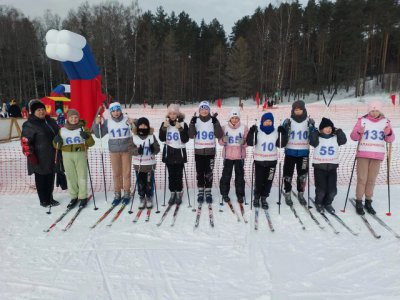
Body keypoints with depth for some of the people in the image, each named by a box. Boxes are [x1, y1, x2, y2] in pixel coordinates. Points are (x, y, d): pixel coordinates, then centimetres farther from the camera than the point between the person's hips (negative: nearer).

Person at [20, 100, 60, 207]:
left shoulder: (50, 121, 11)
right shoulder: (29, 125, -10)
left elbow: (58, 135, 22)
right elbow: (25, 141, -12)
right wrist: (30, 155, -16)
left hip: (52, 157, 7)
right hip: (40, 159, -7)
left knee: (50, 177, 14)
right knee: (41, 179, 3)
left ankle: (50, 198, 28)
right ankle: (43, 200, 15)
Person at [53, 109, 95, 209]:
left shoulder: (83, 129, 4)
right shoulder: (62, 130, 8)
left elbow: (91, 143, -1)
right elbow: (58, 146, 11)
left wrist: (87, 137, -21)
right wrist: (56, 141, -11)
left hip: (80, 155, -2)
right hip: (67, 156, 2)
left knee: (82, 176, 2)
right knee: (71, 177, 6)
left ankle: (83, 197, 14)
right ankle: (74, 197, 19)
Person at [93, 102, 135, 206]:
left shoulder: (127, 120, -6)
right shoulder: (107, 122, 0)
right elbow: (99, 135, 5)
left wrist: (134, 123, -27)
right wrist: (96, 124, -9)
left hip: (127, 150, -2)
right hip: (114, 151, 2)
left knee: (126, 173, 6)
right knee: (116, 174, 9)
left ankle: (127, 194, 19)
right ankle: (117, 195, 20)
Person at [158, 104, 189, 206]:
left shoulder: (183, 124, -5)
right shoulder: (165, 123, 2)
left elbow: (185, 140, -11)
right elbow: (162, 138, -5)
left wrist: (180, 128, -21)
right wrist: (164, 127, -17)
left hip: (179, 152, -2)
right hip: (168, 152, 2)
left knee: (179, 175, 2)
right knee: (171, 175, 7)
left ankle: (179, 194, 16)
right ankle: (172, 193, 18)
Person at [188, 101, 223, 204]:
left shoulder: (213, 120, -2)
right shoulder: (196, 120, 1)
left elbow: (219, 136, -10)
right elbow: (191, 136, -6)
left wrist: (216, 123, -21)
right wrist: (192, 124, -19)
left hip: (210, 152, -1)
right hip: (199, 151, 1)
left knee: (209, 173, 4)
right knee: (200, 173, 7)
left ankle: (208, 193, 17)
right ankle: (200, 193, 20)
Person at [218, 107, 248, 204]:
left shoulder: (244, 128, -2)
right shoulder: (225, 128, 0)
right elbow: (220, 141, 0)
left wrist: (243, 142, -23)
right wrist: (224, 140, -22)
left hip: (240, 156, 0)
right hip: (228, 155, 0)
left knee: (240, 176, 7)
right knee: (226, 175, 6)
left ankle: (240, 195, 20)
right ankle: (225, 193, 22)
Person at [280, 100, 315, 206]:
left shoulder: (309, 122, 2)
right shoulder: (288, 121, -2)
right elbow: (282, 137, -1)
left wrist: (312, 128, -14)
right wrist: (285, 129, -19)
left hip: (304, 152, 1)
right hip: (290, 152, -1)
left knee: (302, 174, 11)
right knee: (288, 174, 3)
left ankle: (301, 194, 27)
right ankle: (287, 194, 18)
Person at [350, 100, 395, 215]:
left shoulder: (385, 121, 4)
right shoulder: (362, 120, -1)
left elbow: (390, 139, 3)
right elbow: (353, 137, -4)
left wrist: (389, 133, -18)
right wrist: (359, 132, -25)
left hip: (377, 155, 2)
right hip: (363, 154, -2)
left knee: (372, 180, 7)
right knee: (362, 179, -1)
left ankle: (368, 202, 19)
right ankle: (359, 203, 8)